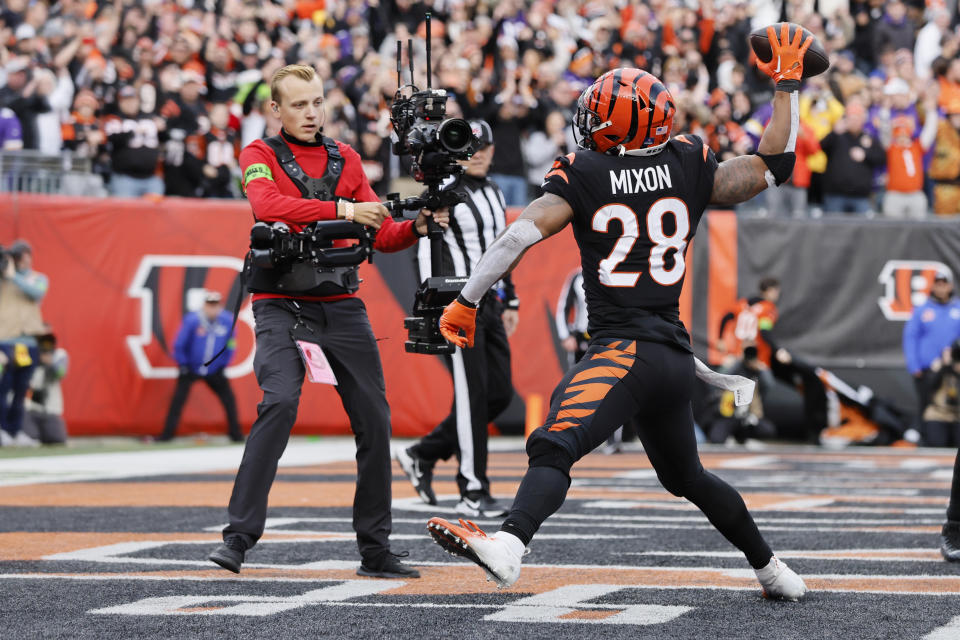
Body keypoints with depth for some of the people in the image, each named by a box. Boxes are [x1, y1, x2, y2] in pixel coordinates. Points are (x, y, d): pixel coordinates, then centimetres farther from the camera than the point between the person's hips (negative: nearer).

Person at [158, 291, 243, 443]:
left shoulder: (228, 321, -11)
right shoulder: (192, 320, -20)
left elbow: (230, 345, 5)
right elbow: (179, 344, -10)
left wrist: (223, 366, 3)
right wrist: (182, 365, -7)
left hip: (214, 372, 3)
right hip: (190, 369, -3)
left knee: (229, 399, -1)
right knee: (178, 399, -11)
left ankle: (235, 433, 13)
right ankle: (167, 434, -4)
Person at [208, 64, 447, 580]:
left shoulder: (345, 159, 13)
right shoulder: (260, 155, 2)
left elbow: (382, 236, 10)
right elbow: (268, 206, -21)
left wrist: (415, 229, -12)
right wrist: (342, 209, -30)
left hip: (341, 304, 4)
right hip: (282, 303, -4)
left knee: (374, 419, 1)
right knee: (280, 403, -25)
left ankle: (375, 551, 12)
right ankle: (238, 537, -21)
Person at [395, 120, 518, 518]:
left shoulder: (494, 194, 16)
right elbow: (426, 251, -14)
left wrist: (510, 301, 21)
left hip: (489, 302, 8)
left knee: (500, 394, 6)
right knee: (472, 394, -10)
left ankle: (422, 455, 19)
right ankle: (473, 493, -5)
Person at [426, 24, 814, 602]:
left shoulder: (584, 176, 0)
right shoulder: (689, 168, 11)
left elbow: (521, 234, -10)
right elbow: (774, 166, 19)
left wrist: (467, 300, -6)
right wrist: (788, 86, 26)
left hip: (625, 348, -7)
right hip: (677, 355, 7)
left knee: (556, 446, -26)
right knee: (687, 477, 26)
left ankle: (508, 546, -50)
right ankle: (772, 570, 34)